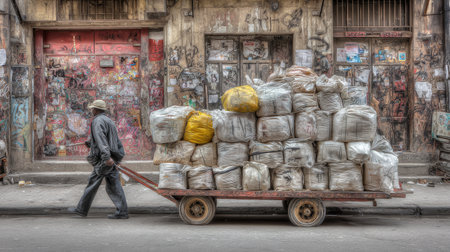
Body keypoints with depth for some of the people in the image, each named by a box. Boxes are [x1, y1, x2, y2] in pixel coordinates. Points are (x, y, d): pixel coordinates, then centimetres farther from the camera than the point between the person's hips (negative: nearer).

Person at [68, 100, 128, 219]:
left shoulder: (98, 121, -9)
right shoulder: (108, 120, 20)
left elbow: (101, 140, -23)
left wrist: (107, 157, -33)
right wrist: (90, 142, 33)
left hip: (103, 160, -8)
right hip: (111, 159, 8)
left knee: (92, 184, 3)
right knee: (114, 186, 4)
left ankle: (81, 209, 15)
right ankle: (122, 212, -2)